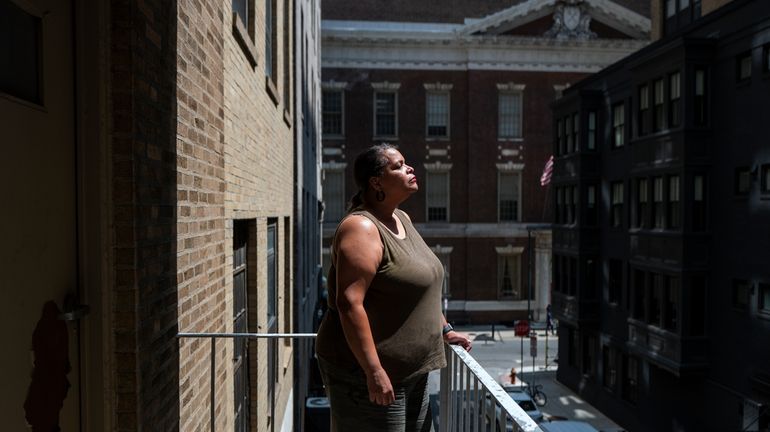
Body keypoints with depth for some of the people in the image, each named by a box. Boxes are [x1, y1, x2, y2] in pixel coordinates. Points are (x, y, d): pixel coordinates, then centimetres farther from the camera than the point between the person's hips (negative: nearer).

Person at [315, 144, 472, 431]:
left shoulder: (402, 220, 10)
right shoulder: (362, 228, -19)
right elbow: (349, 303, -27)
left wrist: (444, 329, 19)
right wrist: (373, 372, -28)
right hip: (366, 373, -9)